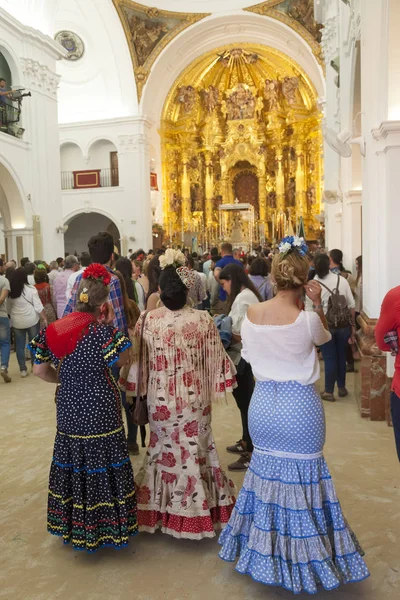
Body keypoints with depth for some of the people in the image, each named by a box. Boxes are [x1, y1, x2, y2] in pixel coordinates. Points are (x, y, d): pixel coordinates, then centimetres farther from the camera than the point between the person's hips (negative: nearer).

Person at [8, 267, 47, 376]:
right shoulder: (31, 289, -11)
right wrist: (44, 318, -6)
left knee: (19, 345, 9)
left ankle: (23, 369, 11)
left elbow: (8, 308, 4)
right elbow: (38, 306, -13)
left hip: (17, 322, 3)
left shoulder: (10, 291, -2)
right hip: (32, 320, -3)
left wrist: (11, 318, 17)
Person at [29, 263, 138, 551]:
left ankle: (74, 525, 36)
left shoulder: (53, 330, -3)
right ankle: (106, 525, 24)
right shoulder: (102, 330, -20)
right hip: (100, 411, -5)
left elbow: (40, 369, 4)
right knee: (101, 464, 9)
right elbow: (122, 360, -6)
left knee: (73, 462, 18)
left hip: (68, 409, 5)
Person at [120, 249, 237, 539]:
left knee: (164, 449, 19)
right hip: (195, 399, -1)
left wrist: (139, 398, 9)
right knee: (195, 449, 16)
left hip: (160, 399, 1)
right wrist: (210, 391, 8)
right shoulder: (203, 320, -14)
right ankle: (197, 507, 31)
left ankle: (161, 508, 33)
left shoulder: (147, 320, -10)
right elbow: (215, 362, -7)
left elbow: (138, 364, -3)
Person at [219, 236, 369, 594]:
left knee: (266, 474, 20)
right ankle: (303, 561, 31)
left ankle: (266, 555, 38)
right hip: (300, 408, -4)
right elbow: (325, 337, 6)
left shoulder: (251, 315, -5)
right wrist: (318, 305, -4)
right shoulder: (308, 319, -17)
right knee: (302, 478, 13)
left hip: (263, 404, 4)